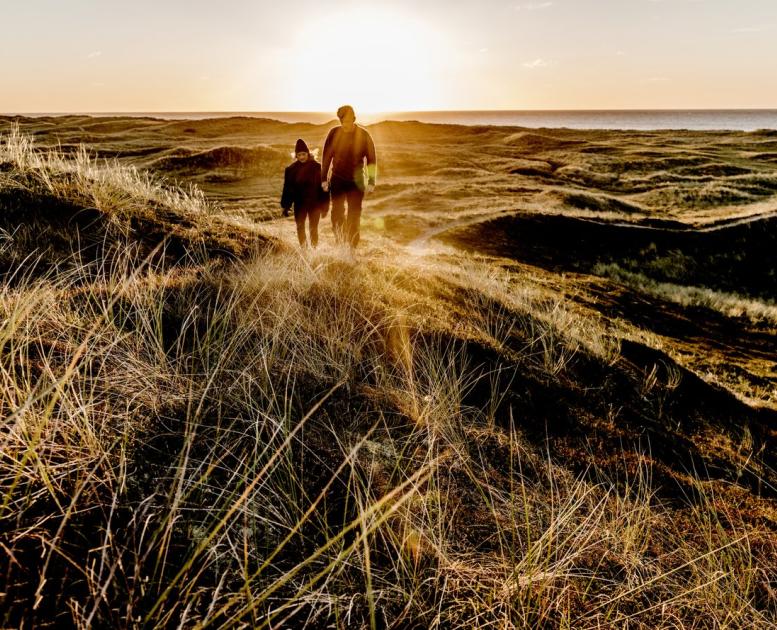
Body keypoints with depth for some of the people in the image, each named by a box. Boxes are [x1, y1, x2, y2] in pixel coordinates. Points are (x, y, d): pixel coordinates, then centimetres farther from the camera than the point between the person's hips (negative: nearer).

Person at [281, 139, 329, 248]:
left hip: (314, 203, -2)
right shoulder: (291, 169, 1)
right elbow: (287, 188, 5)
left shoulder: (317, 167, -5)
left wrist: (324, 206, -5)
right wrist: (285, 206, 3)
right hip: (299, 204, 2)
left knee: (313, 228, 2)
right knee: (300, 227, 8)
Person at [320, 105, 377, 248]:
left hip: (356, 181, -1)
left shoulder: (363, 135, -6)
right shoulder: (334, 133, -3)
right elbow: (326, 156, 3)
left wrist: (371, 182, -5)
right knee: (337, 214, 1)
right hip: (337, 180, 1)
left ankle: (352, 246, 11)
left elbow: (372, 159, -1)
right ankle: (340, 245, 14)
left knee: (354, 215, 2)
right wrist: (324, 179, 2)